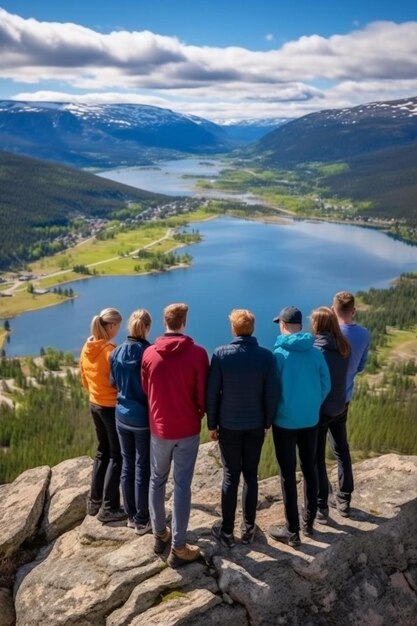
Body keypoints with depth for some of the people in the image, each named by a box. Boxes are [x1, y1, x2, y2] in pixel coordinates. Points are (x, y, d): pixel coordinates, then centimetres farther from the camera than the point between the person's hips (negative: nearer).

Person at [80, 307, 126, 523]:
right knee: (117, 456, 5)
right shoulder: (111, 351, -23)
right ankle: (108, 508, 11)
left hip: (95, 405, 8)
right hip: (113, 407, -8)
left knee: (103, 452, 20)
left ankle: (94, 501, 28)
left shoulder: (86, 349, 1)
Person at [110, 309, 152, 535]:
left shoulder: (116, 352, -2)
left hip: (122, 416, 5)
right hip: (144, 419, -5)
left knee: (127, 465, 15)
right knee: (143, 469, 6)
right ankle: (142, 520, 16)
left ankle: (131, 516, 27)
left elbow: (113, 383, 10)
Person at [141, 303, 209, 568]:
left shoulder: (149, 354, -4)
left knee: (157, 481, 19)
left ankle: (160, 534, 31)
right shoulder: (197, 353, -13)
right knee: (182, 486, 3)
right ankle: (178, 548, 8)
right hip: (187, 429, -3)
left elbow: (145, 390, 7)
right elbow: (203, 394, -9)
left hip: (158, 428, 3)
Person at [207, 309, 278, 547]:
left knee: (231, 476, 9)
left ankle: (227, 530, 17)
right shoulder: (267, 356, -9)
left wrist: (212, 424, 2)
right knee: (251, 476, 13)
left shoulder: (221, 354, -12)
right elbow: (272, 394, -5)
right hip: (255, 425, 1)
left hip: (229, 425, -1)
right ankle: (249, 528, 22)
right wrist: (267, 422, 9)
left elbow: (212, 392, -9)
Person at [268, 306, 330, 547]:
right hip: (311, 421, 4)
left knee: (288, 475, 5)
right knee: (310, 470, 17)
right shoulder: (316, 352, -4)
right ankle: (309, 522, 29)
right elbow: (326, 385, 1)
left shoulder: (279, 354, -15)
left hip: (285, 422, -4)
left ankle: (292, 531, 13)